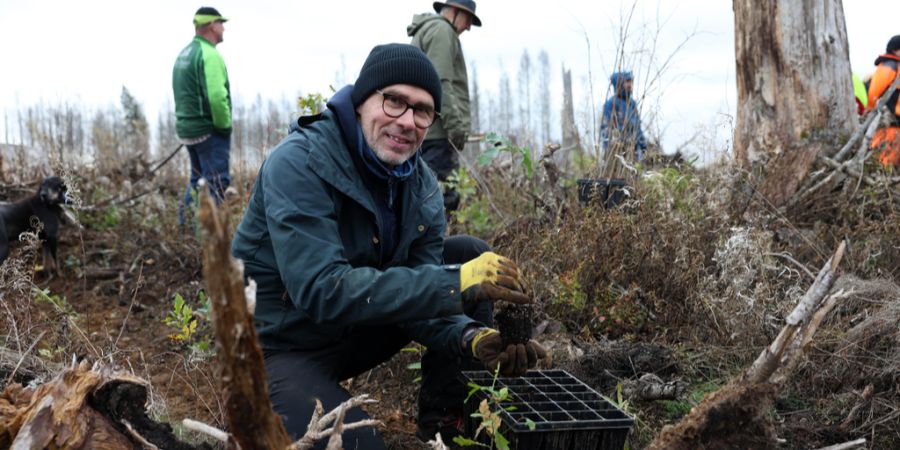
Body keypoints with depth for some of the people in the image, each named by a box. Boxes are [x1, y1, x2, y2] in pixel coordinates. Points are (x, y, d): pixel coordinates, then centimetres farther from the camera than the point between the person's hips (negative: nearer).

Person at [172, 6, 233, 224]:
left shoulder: (184, 54, 13)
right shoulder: (209, 54, -16)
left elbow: (184, 92, 15)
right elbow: (216, 96, -26)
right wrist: (225, 125, -14)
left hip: (186, 128, 9)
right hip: (209, 131, -9)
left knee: (198, 178, 19)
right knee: (216, 182, -4)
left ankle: (185, 222, 23)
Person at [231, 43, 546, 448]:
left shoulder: (420, 184, -4)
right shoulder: (299, 164, -24)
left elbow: (416, 291, -9)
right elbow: (321, 290, -35)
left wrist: (471, 335, -31)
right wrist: (454, 283, -40)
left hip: (356, 331, 7)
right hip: (282, 347, -6)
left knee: (470, 253, -3)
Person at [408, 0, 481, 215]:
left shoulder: (424, 31, 27)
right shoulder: (441, 29, -4)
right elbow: (439, 82, -16)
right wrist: (455, 124, -19)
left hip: (422, 129, 10)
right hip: (437, 130, -10)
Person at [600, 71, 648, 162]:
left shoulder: (632, 103, 15)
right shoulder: (611, 103, -9)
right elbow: (605, 128, -14)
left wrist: (643, 146, 18)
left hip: (633, 147, 8)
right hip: (616, 150, -8)